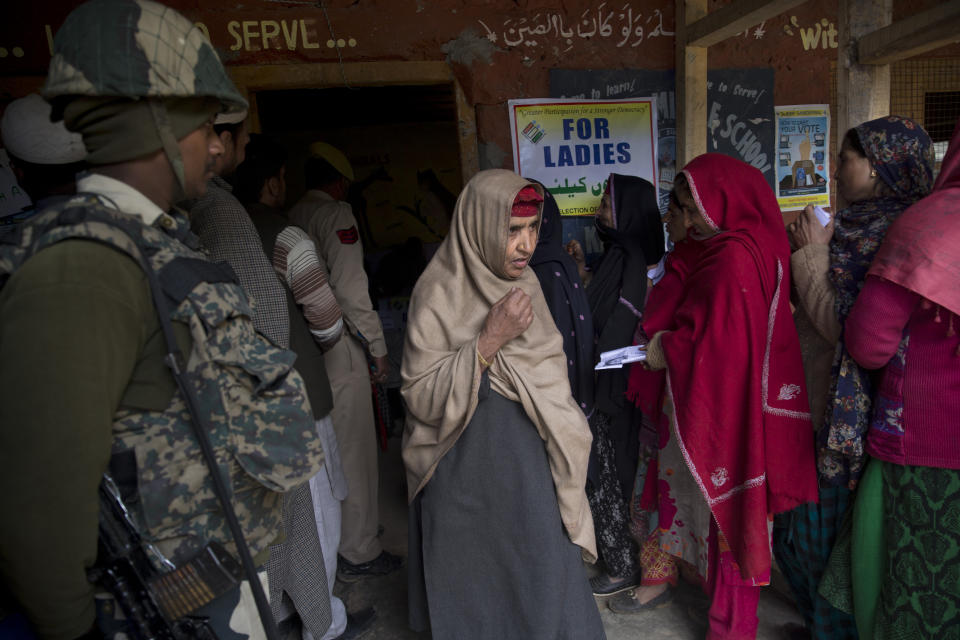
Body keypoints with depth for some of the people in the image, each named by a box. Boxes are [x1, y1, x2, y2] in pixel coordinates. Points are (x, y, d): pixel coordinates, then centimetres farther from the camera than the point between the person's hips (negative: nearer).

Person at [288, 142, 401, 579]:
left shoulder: (286, 219, 11)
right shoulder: (335, 214, -9)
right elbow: (350, 288, -17)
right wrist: (378, 346, -8)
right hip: (337, 347, -7)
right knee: (352, 448, 2)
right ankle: (358, 552, 14)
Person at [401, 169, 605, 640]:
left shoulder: (523, 283, 2)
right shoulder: (440, 294, -18)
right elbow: (420, 397, -21)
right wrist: (490, 341, -28)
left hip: (530, 464, 6)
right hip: (469, 471, -6)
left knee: (541, 578, 18)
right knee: (479, 584, 13)